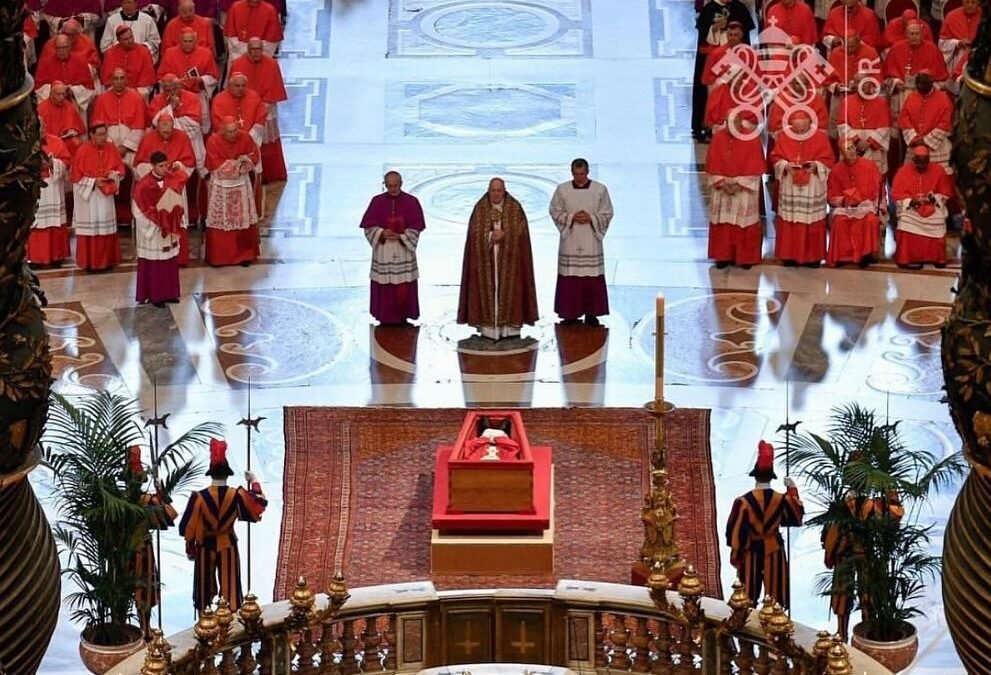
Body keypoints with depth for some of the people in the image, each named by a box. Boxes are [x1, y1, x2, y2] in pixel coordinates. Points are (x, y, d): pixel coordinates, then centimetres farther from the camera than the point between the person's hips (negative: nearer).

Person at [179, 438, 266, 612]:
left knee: (205, 588, 10)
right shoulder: (237, 495, -10)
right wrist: (254, 481, 18)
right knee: (229, 586, 6)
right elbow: (260, 503, 5)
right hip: (228, 546, 0)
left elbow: (188, 527, -7)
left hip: (205, 547, 0)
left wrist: (190, 549, 6)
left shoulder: (199, 497, -12)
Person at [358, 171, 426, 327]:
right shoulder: (377, 202, 2)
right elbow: (368, 226, 2)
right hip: (383, 251, 1)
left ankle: (402, 317, 7)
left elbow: (416, 227, -1)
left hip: (404, 251, -1)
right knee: (384, 287, 1)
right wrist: (382, 233, -16)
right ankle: (385, 318, 9)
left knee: (404, 287, -2)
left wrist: (401, 236, -15)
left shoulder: (411, 202, -1)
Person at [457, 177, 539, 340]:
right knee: (487, 288, -3)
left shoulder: (515, 208, 2)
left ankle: (510, 326, 1)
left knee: (508, 288, -2)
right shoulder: (480, 208, 4)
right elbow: (475, 232, -2)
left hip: (509, 257, 0)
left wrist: (503, 234, -18)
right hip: (485, 257, 0)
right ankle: (488, 326, -2)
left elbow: (520, 231, -4)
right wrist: (491, 236, -17)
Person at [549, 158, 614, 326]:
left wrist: (590, 218, -14)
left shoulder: (600, 190, 0)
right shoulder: (562, 190, 1)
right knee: (569, 278, 1)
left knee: (593, 279, 0)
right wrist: (572, 217, -12)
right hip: (569, 242, 0)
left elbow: (607, 214, 2)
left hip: (591, 242, 0)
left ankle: (591, 313, 8)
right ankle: (570, 313, 9)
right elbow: (555, 212, 3)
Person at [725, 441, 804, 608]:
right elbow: (797, 517, 10)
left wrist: (735, 554, 1)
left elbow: (736, 531, -12)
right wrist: (792, 490, 16)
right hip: (774, 551, 1)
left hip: (751, 552, -1)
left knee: (749, 597, 11)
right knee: (775, 595, 10)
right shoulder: (782, 500, -10)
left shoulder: (743, 501, -16)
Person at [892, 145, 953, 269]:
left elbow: (946, 193, 4)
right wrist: (911, 201, -20)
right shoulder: (903, 171, -5)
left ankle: (937, 258, -15)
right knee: (907, 221, -32)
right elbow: (896, 195, -4)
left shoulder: (938, 170, -2)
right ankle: (908, 258, -25)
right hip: (910, 206, -1)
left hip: (933, 206, 1)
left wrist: (934, 198, -15)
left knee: (938, 221, -29)